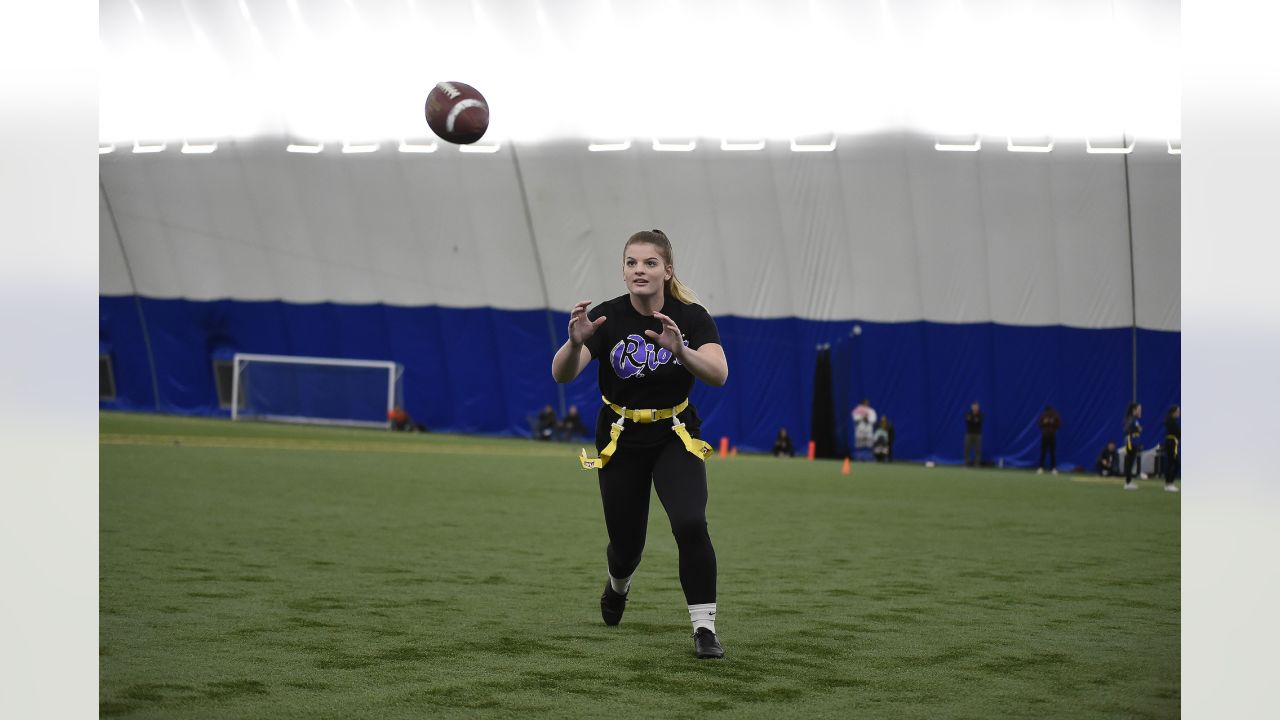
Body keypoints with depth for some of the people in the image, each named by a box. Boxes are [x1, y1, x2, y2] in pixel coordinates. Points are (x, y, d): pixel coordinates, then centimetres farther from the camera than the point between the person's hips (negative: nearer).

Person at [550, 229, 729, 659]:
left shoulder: (691, 317, -14)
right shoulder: (608, 317, -16)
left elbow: (718, 374, -29)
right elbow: (561, 374, -26)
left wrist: (680, 350, -47)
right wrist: (576, 342, -48)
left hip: (675, 438, 0)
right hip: (621, 442, 1)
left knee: (690, 524, -24)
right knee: (626, 543, 8)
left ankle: (704, 629, -15)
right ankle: (618, 585, 47)